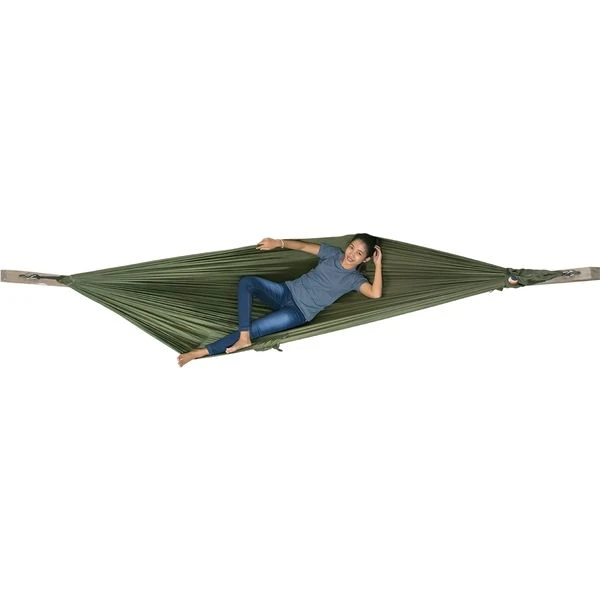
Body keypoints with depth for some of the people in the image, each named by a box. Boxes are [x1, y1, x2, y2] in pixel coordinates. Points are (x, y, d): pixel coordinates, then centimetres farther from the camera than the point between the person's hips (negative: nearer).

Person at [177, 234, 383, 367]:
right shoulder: (333, 253, 11)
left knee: (252, 329, -22)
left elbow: (375, 293, -17)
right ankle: (243, 338, -28)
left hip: (299, 312, -5)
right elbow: (303, 246, 12)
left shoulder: (355, 279, 1)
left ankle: (203, 351, -16)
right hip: (287, 291, 5)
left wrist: (378, 265, -11)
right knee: (246, 281, -22)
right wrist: (278, 243, -4)